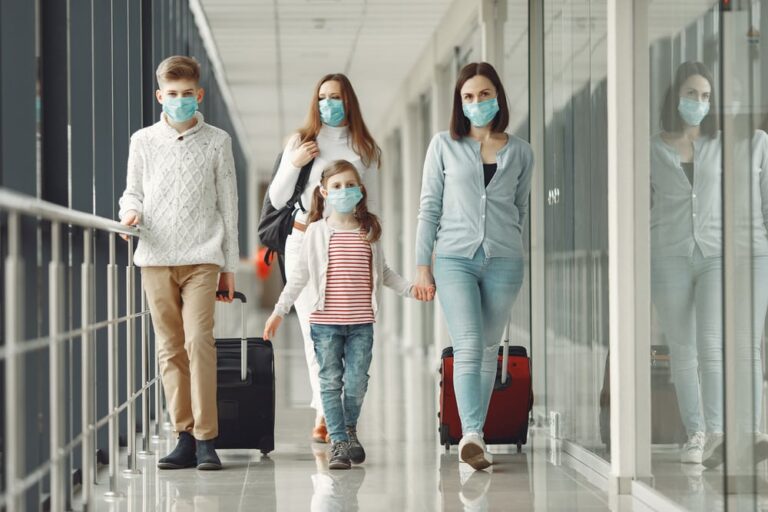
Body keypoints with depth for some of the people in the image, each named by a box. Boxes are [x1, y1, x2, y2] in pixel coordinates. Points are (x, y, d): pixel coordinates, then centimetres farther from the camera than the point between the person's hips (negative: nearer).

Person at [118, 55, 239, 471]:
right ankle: (185, 438, 4)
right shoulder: (143, 141, 11)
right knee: (169, 348, 1)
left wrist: (229, 266, 8)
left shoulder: (217, 141, 8)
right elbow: (134, 193, 16)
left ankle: (205, 439, -12)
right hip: (156, 258, 2)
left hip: (201, 258, -2)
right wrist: (131, 211, -9)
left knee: (199, 342, -14)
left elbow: (228, 204, 10)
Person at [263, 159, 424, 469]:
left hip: (361, 322, 1)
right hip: (325, 321, -1)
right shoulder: (317, 231, 3)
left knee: (356, 382, 0)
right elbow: (299, 275, 5)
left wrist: (409, 289, 11)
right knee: (331, 382, 0)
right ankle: (338, 443, 6)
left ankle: (350, 429, 25)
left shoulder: (369, 231, 9)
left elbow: (382, 271, 20)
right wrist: (279, 311, 2)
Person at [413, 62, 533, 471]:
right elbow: (429, 207, 6)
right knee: (468, 347, -15)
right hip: (455, 259, -2)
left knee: (489, 350, 6)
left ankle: (473, 436, 13)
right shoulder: (444, 146, 5)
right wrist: (422, 266, 2)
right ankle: (471, 436, -26)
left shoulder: (520, 153, 10)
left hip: (504, 262, 2)